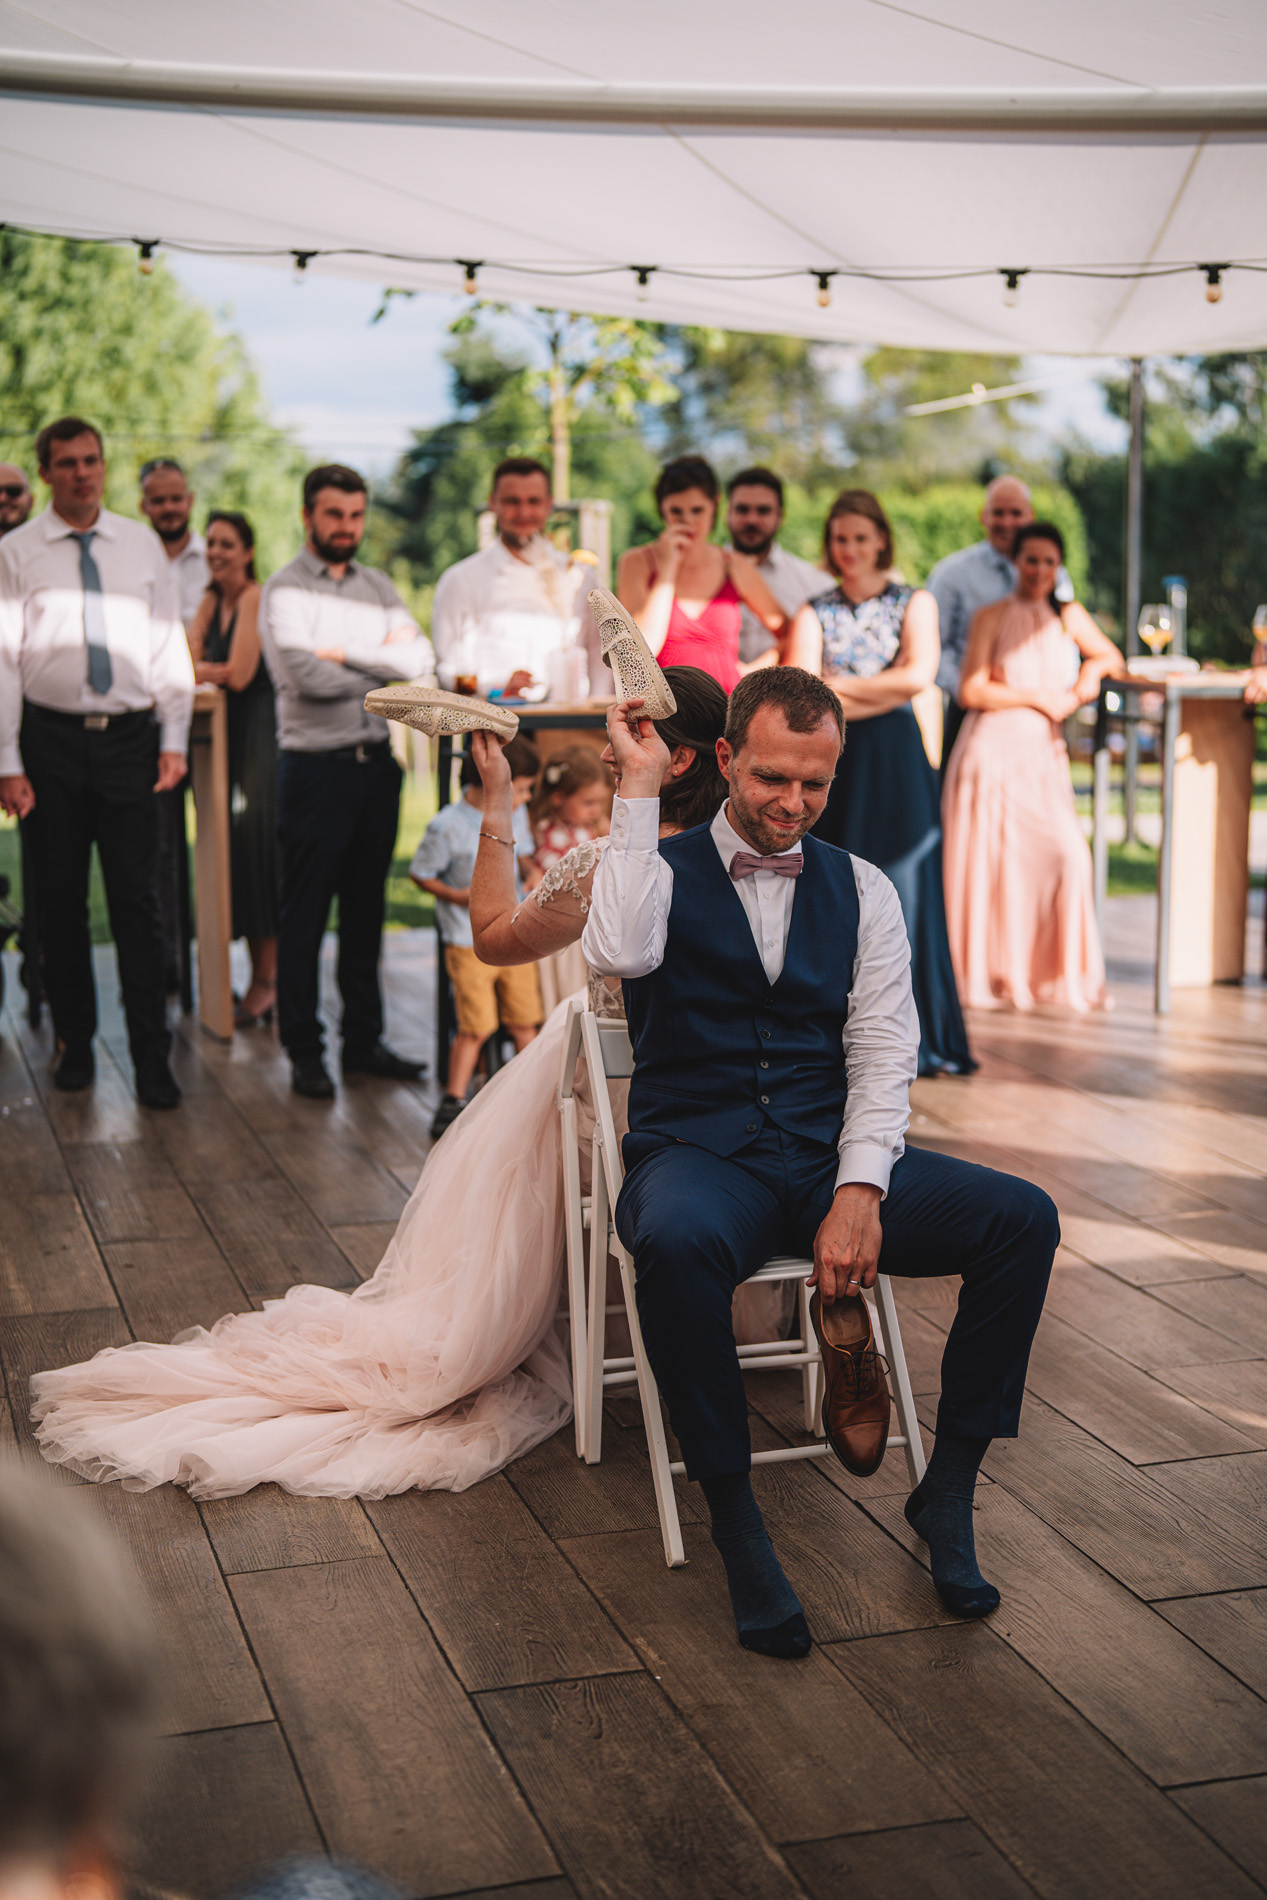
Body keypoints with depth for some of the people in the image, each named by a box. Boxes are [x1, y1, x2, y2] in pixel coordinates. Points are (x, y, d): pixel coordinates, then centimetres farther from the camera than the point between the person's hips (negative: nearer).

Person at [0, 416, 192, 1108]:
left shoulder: (143, 546, 8)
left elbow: (169, 646, 10)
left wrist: (174, 740, 2)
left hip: (130, 738, 1)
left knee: (137, 901, -2)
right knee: (60, 900, 6)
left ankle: (151, 1056, 4)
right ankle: (74, 1043, 20)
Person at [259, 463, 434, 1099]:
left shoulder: (378, 587, 13)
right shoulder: (285, 589, -4)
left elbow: (418, 658, -1)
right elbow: (306, 675, -18)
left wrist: (344, 651, -13)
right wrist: (384, 666, -5)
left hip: (376, 761, 6)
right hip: (316, 766, -5)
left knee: (366, 907, 12)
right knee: (304, 914, 0)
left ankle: (363, 1040, 21)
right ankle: (304, 1052, 9)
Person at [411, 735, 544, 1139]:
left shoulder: (515, 815, 4)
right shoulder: (447, 827, -15)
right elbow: (421, 874, -5)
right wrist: (459, 896, -17)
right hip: (469, 940, -5)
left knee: (525, 1021, 9)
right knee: (476, 1026, -7)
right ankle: (453, 1102, 5)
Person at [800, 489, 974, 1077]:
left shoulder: (913, 603, 7)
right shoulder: (817, 611, 11)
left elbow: (919, 675, -10)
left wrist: (841, 685, -5)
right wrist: (882, 691, -10)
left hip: (895, 764, -2)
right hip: (834, 763, 2)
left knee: (901, 893, -3)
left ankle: (908, 1036, 3)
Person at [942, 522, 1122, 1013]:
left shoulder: (1069, 616, 13)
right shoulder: (992, 617, 1)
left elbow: (1109, 656, 27)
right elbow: (971, 690, -7)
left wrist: (1092, 670, 4)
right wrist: (1038, 698, -7)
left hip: (1044, 756, 3)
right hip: (993, 750, -3)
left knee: (1066, 855, -10)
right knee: (988, 861, -4)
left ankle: (1062, 973, 3)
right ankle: (986, 976, 8)